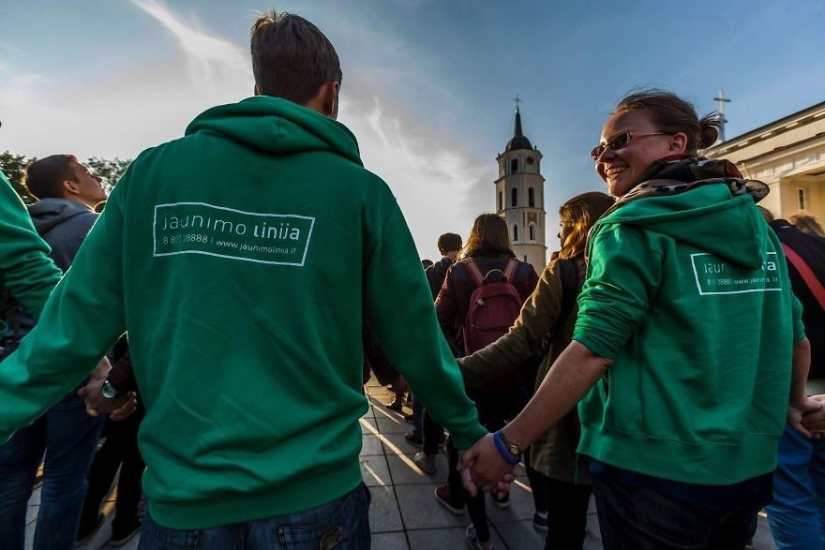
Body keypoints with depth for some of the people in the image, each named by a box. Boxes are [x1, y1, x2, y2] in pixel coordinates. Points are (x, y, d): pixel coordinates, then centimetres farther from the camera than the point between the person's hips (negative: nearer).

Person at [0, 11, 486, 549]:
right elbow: (416, 343, -6)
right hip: (313, 495, -1)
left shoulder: (153, 171, -5)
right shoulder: (359, 191, -11)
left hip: (181, 497, 2)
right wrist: (472, 434, 9)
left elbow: (75, 325, -2)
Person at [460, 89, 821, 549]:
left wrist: (508, 443, -18)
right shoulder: (757, 227, 6)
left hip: (656, 467, -7)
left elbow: (593, 352, -23)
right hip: (747, 466, 7)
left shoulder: (634, 228, -15)